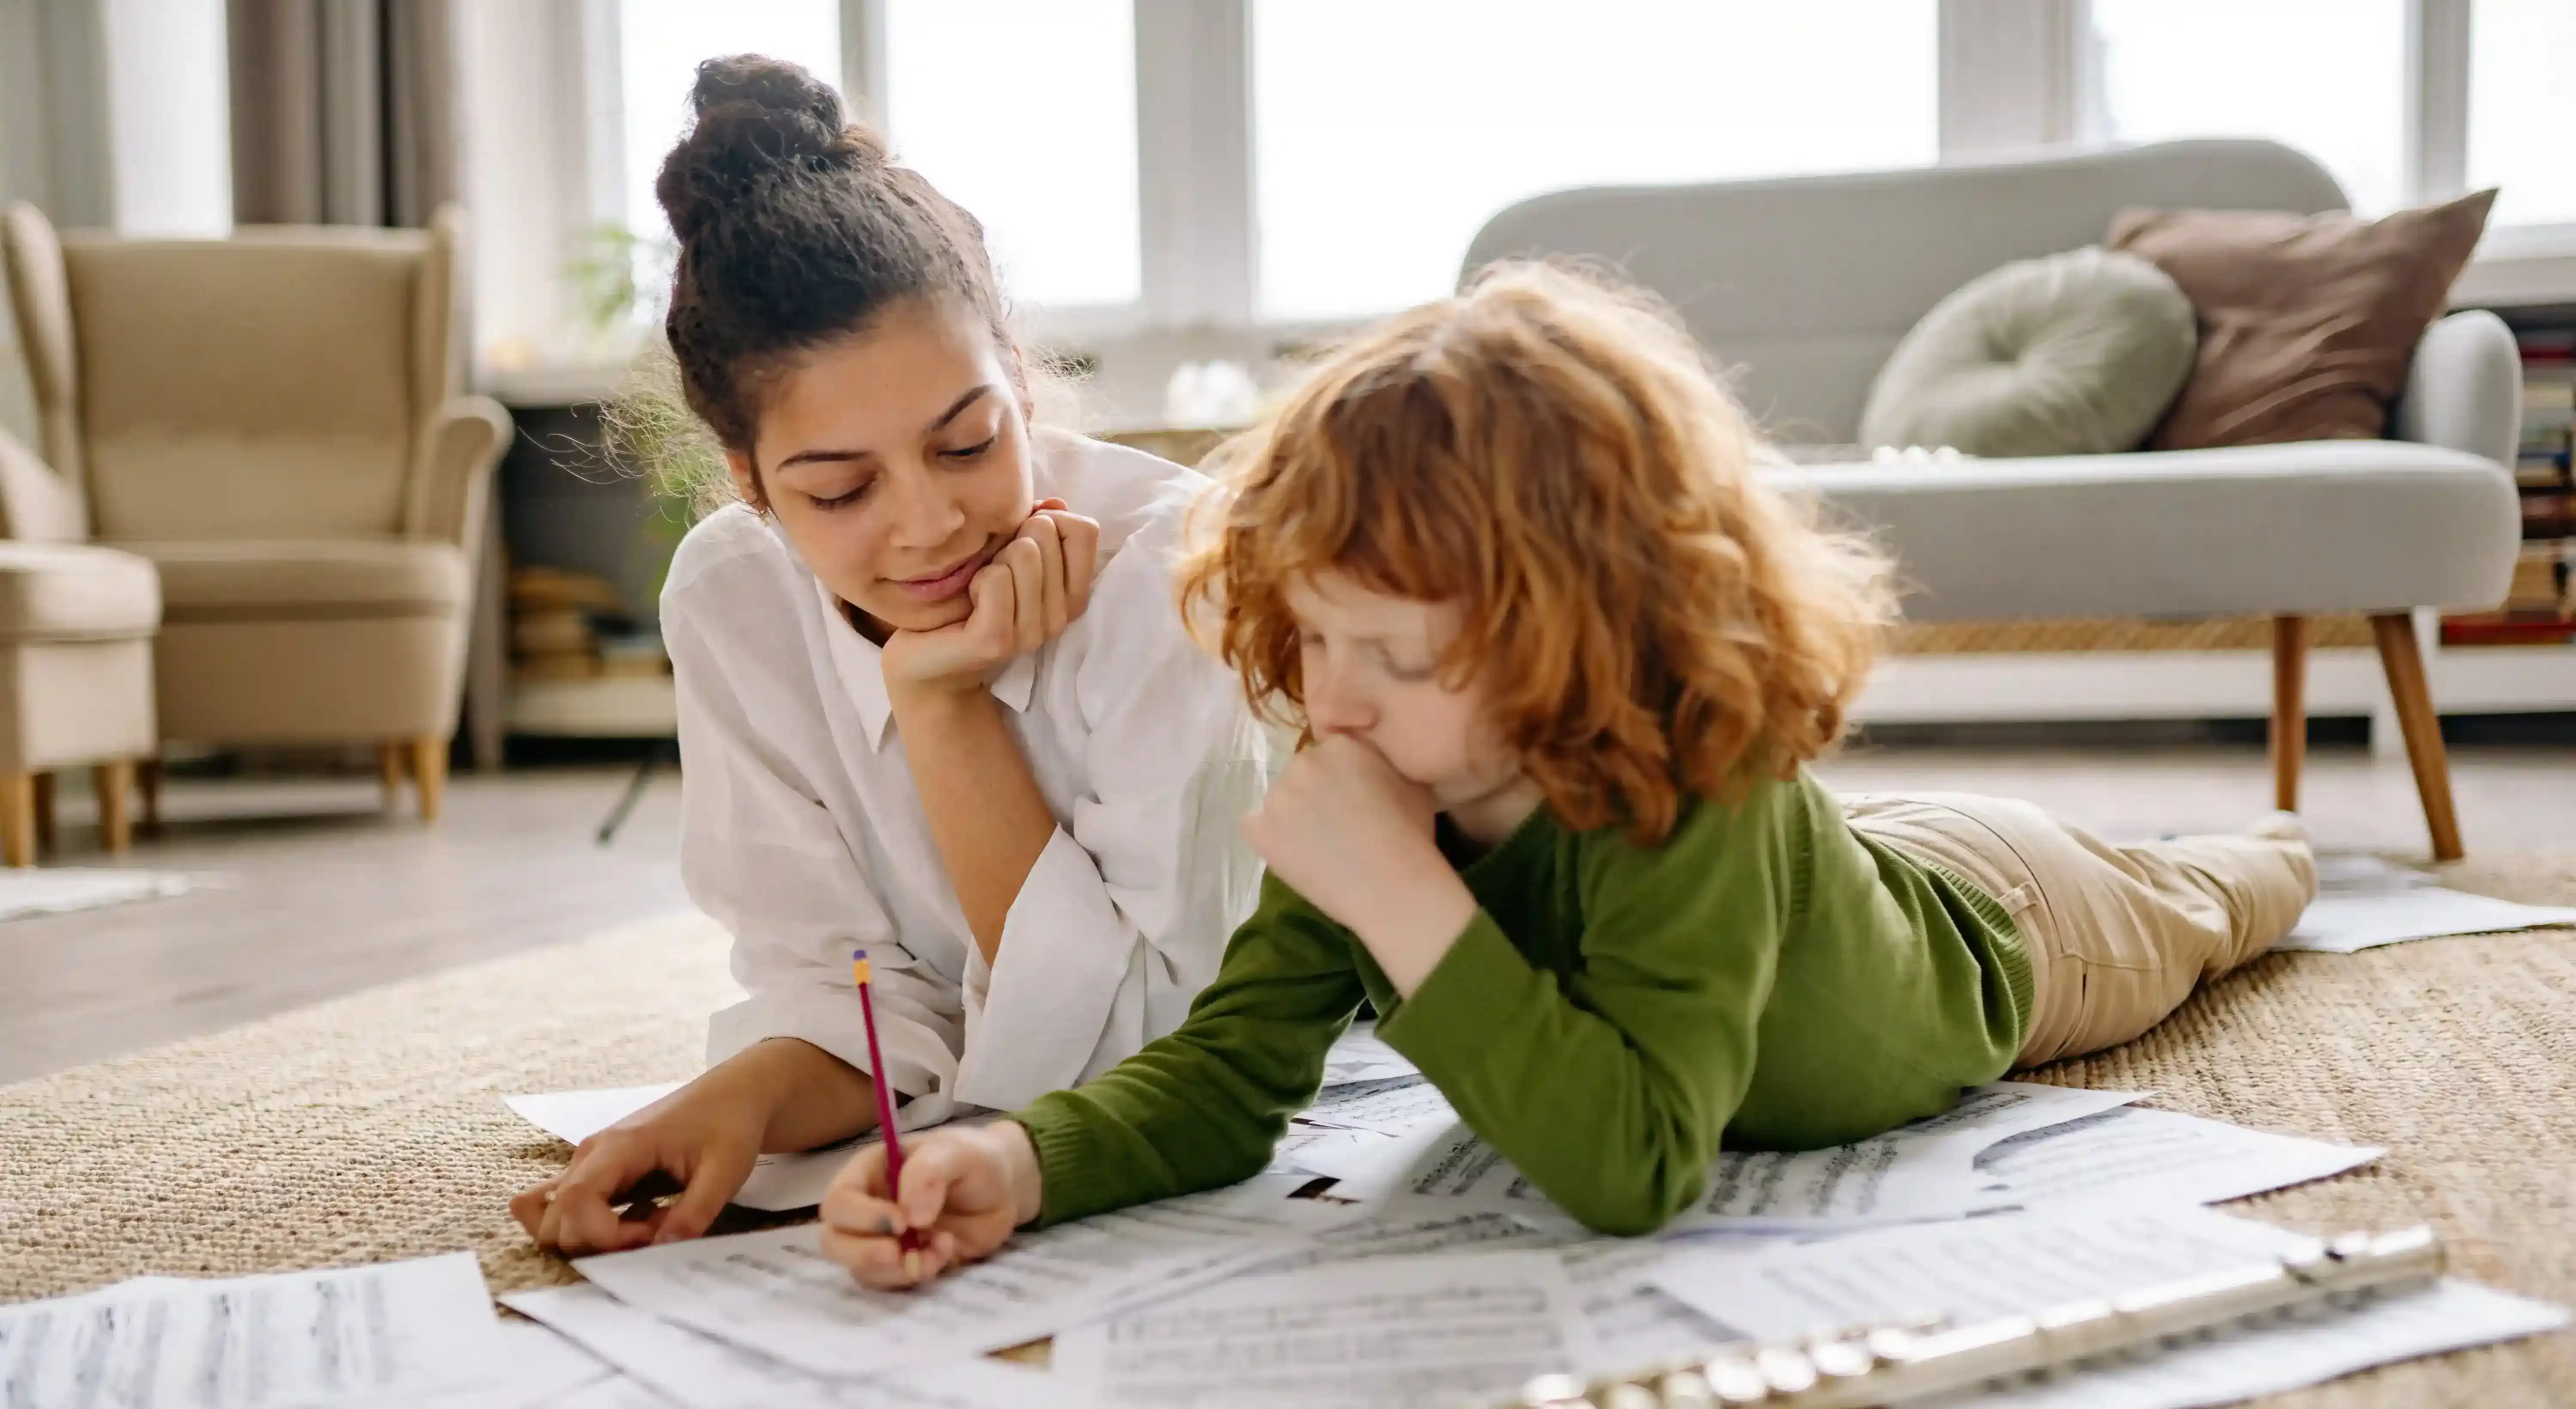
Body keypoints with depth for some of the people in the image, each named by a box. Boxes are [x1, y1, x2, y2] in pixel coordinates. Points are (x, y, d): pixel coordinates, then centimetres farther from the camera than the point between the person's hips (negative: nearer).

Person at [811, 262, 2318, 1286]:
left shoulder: (1688, 785, -53)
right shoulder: (1389, 781, -36)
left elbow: (1631, 1167, -60)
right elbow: (1228, 1073, -35)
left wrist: (1401, 894, -65)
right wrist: (1021, 1164, -54)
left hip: (1980, 926, -2)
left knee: (2177, 914, 35)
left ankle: (2274, 853, 69)